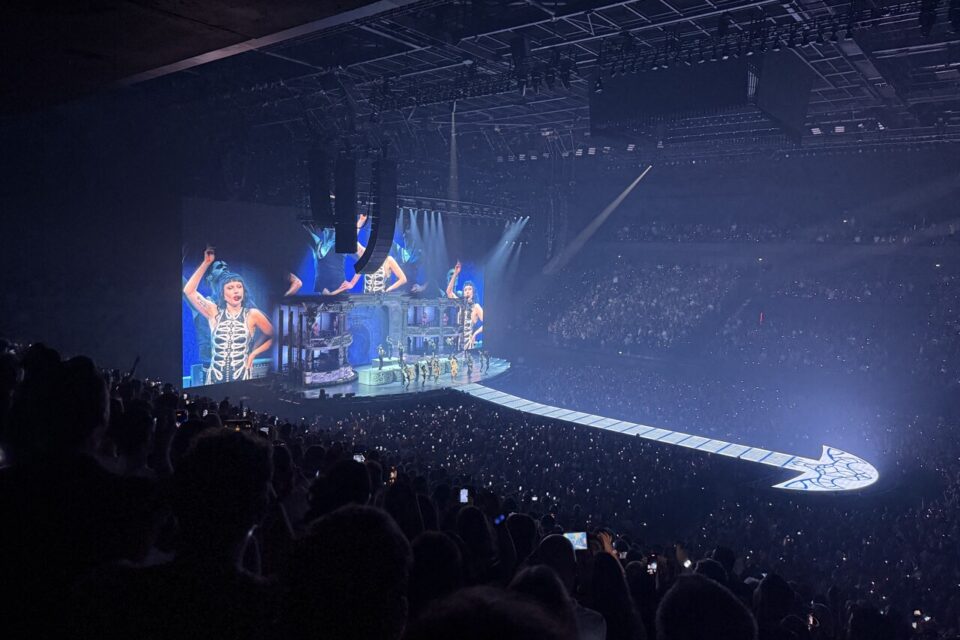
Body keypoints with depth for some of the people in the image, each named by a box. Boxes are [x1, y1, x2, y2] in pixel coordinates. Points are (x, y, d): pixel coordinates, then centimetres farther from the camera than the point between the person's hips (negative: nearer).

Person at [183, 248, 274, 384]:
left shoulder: (252, 314, 0)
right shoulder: (214, 312, 3)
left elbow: (272, 337, 10)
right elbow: (188, 291, -4)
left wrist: (253, 353, 0)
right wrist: (206, 262, -5)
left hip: (243, 378, -1)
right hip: (215, 379, 1)